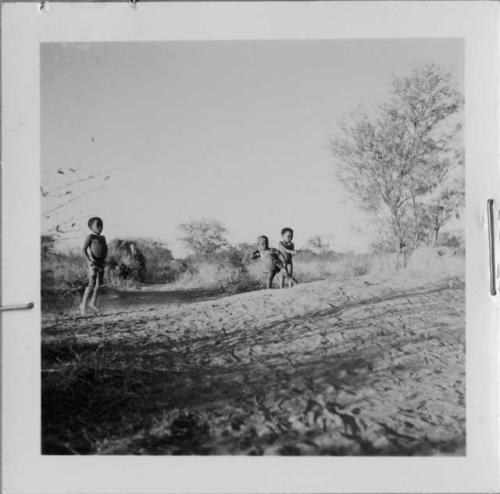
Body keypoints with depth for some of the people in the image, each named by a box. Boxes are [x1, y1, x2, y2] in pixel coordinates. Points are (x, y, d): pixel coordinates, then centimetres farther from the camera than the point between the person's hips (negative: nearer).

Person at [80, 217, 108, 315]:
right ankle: (83, 304, -1)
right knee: (91, 285, -10)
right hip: (93, 263, -7)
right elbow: (84, 249, -13)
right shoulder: (90, 237, -6)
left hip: (101, 263, 7)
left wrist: (104, 259, 11)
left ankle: (93, 303, 19)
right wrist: (89, 260, -22)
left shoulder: (103, 238, 14)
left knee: (99, 284, 8)